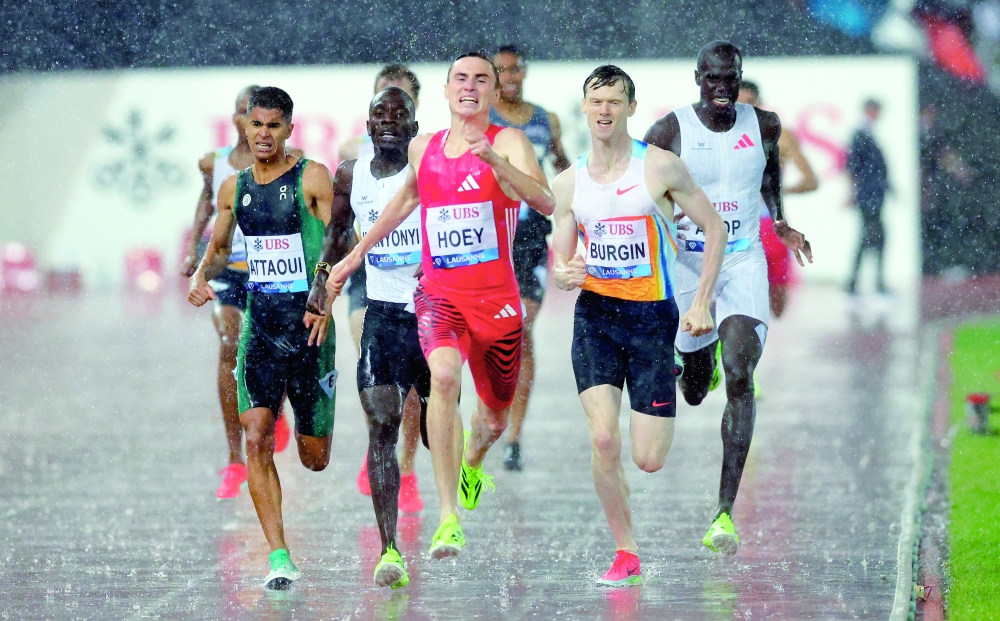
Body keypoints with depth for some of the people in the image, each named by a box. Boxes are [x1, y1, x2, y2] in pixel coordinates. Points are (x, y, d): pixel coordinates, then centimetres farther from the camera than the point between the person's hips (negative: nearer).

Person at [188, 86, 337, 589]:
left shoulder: (312, 179, -5)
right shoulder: (234, 187, 10)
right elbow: (219, 247, 24)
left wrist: (326, 302, -22)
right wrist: (201, 275, 2)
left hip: (307, 325, -3)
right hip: (259, 325, 3)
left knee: (315, 458, 5)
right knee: (256, 438, -14)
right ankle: (279, 558, -11)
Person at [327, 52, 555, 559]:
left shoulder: (508, 142, -7)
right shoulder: (423, 149, 7)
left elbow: (545, 203, -24)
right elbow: (406, 199, 28)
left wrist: (495, 160, -39)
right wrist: (354, 256, 32)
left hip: (497, 299, -1)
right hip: (439, 294, 1)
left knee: (495, 418, 16)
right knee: (444, 375, -30)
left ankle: (472, 461, 56)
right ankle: (449, 517, -31)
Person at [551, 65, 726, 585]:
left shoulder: (660, 167, -5)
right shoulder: (568, 183, 6)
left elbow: (714, 228, 2)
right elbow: (562, 260, 13)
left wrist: (701, 303, -4)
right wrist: (565, 275, -12)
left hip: (652, 315, -2)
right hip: (595, 314, 2)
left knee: (648, 460, -4)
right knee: (602, 439, -16)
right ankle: (625, 553, 0)